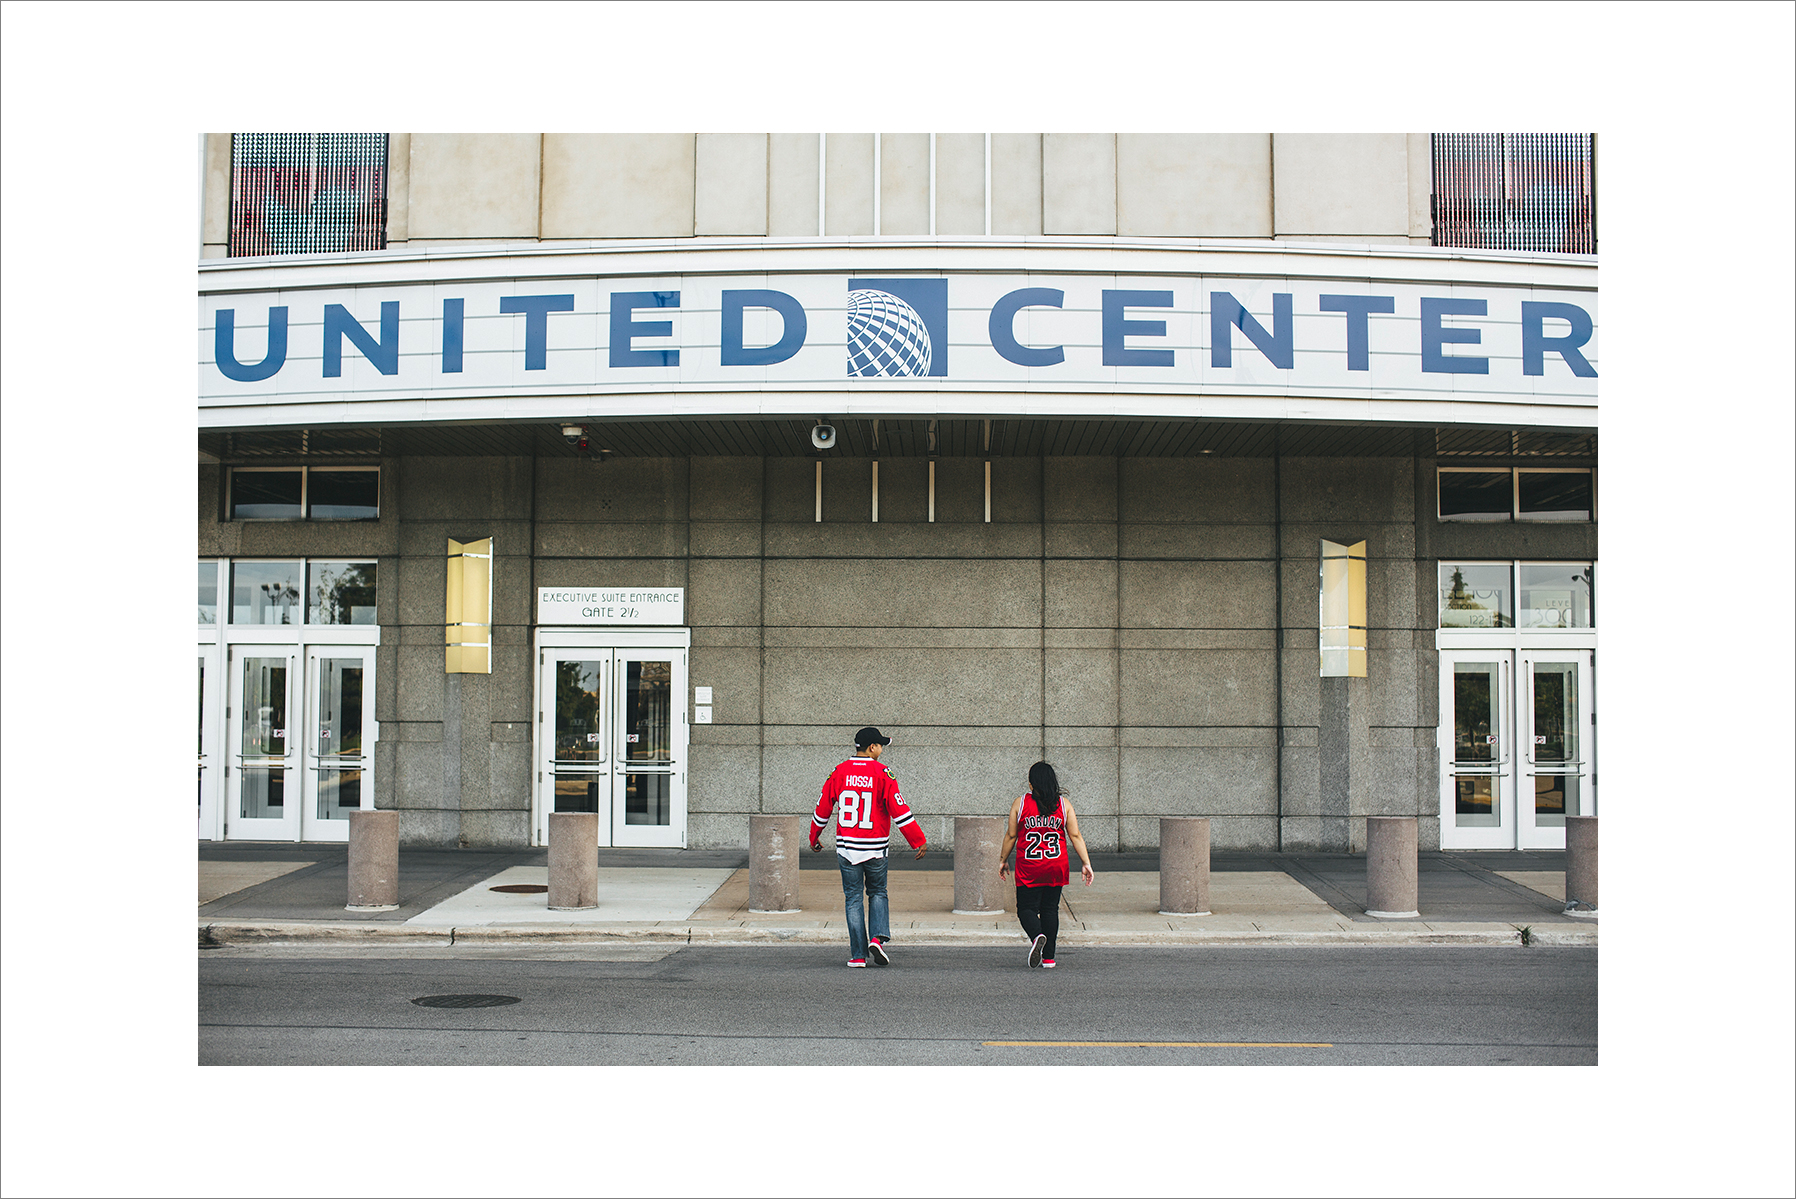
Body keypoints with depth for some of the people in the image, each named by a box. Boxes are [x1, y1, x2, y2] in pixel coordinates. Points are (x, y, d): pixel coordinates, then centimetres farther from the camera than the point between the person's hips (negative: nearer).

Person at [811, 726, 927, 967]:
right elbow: (899, 810, -11)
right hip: (875, 848, -2)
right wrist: (919, 841, -6)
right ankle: (878, 938, -2)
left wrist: (814, 839, 23)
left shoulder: (839, 773, 2)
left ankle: (858, 955, 6)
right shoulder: (883, 773, -7)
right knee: (877, 893, 18)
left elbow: (822, 809, 8)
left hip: (846, 848, 2)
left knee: (853, 899, 8)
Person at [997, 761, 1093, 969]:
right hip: (1056, 868, 2)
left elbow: (1010, 836, 2)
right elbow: (1075, 836, -1)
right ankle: (1048, 957, 13)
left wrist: (1003, 860, 14)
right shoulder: (1064, 804, 1)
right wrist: (1086, 863, 3)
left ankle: (1037, 936, -25)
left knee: (1027, 908, 6)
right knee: (1050, 909, 12)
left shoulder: (1020, 804, -3)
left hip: (1028, 869, -2)